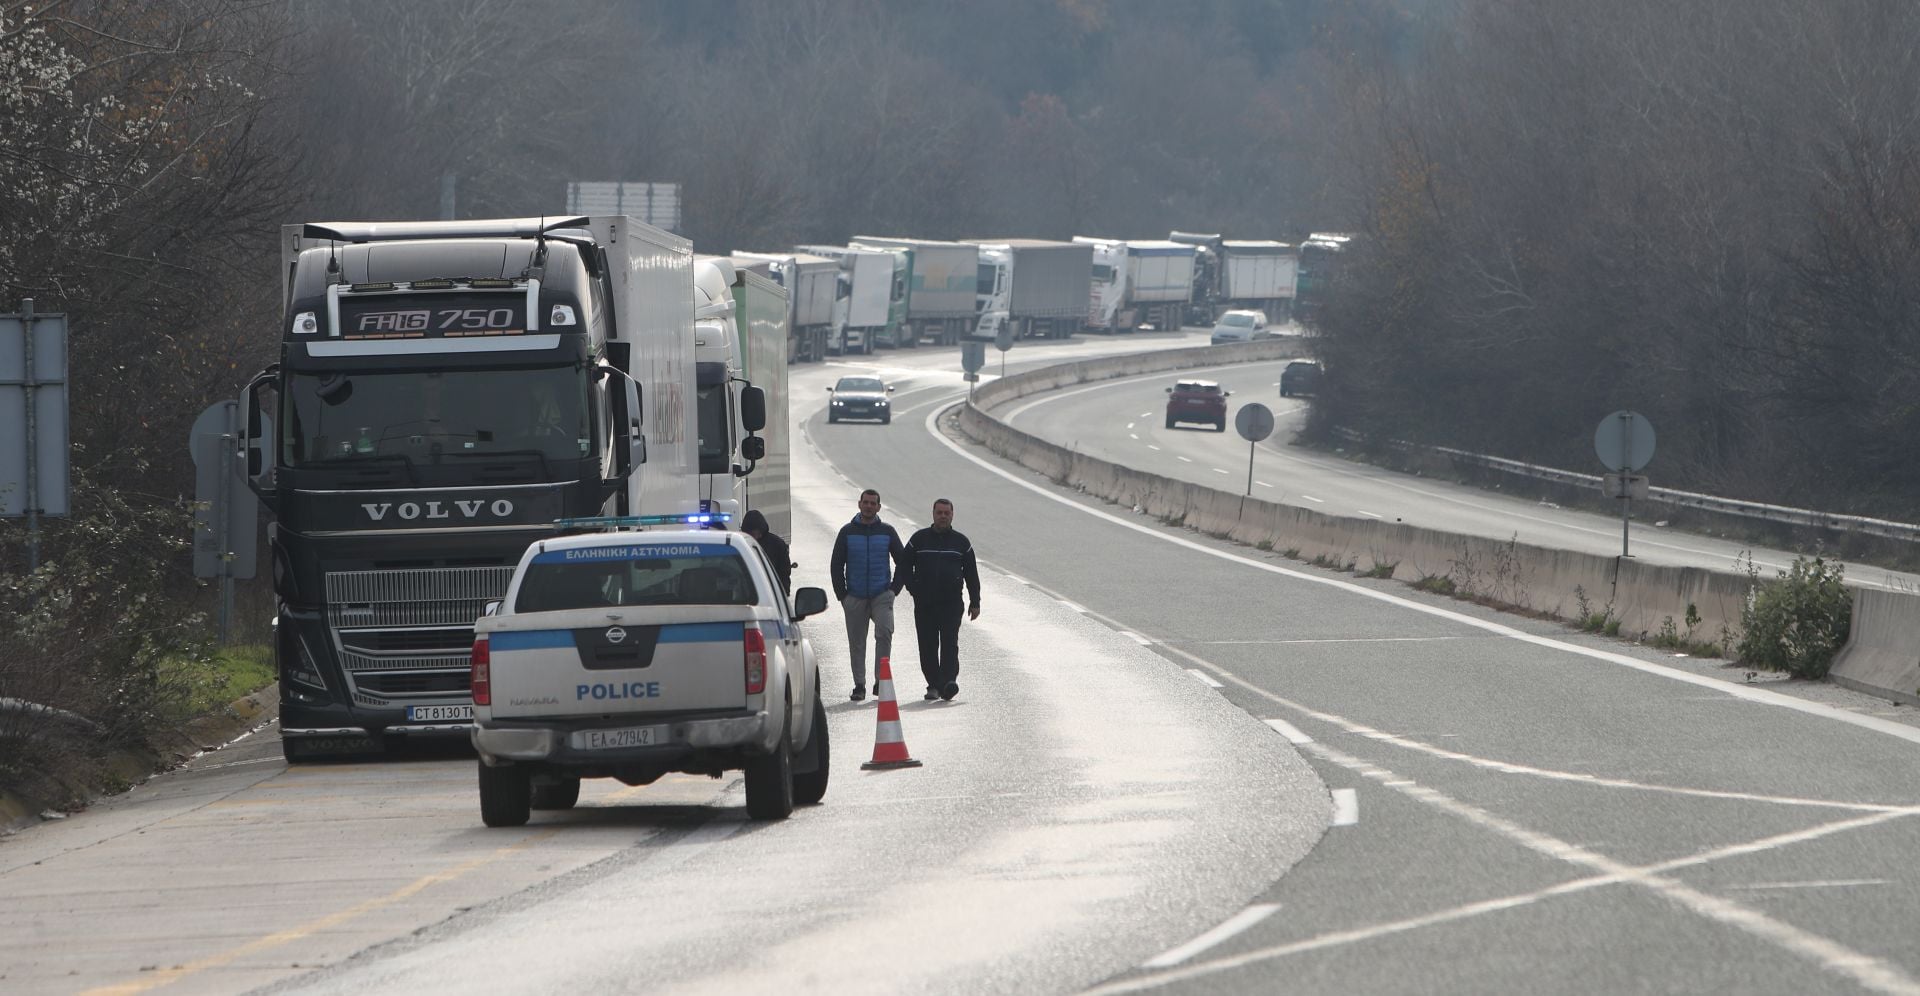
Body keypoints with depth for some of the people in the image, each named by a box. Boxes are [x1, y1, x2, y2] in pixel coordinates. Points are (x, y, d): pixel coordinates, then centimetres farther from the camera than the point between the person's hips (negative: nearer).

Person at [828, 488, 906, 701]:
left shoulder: (887, 532, 6)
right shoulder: (847, 532, 6)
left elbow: (902, 562, 14)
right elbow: (836, 565, 9)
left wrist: (894, 589, 4)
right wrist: (842, 594, 2)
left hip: (882, 595, -1)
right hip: (855, 596, 1)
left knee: (884, 632, -21)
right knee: (856, 643, 3)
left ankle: (881, 679, -16)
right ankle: (859, 685, 11)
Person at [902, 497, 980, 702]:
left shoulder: (961, 542, 9)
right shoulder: (919, 539, 8)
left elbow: (971, 574, 12)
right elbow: (905, 566, 12)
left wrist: (974, 602, 9)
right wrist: (913, 587, -1)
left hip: (952, 602, -1)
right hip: (925, 604, 1)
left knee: (950, 643, -13)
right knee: (927, 645, 2)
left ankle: (948, 683, -23)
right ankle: (933, 685, 11)